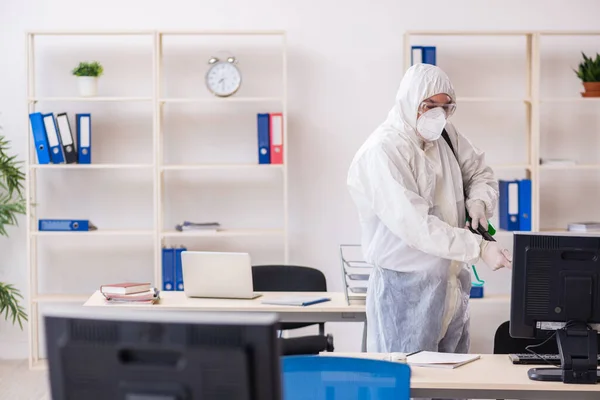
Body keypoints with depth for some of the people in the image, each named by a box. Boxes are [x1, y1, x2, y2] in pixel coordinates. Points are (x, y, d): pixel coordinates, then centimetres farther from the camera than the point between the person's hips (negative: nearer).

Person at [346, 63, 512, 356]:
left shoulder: (446, 136, 8)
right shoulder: (381, 153, -17)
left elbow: (480, 173, 23)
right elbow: (416, 225, -24)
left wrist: (478, 203, 0)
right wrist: (480, 248, -25)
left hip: (452, 285, 7)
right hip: (406, 290, -7)